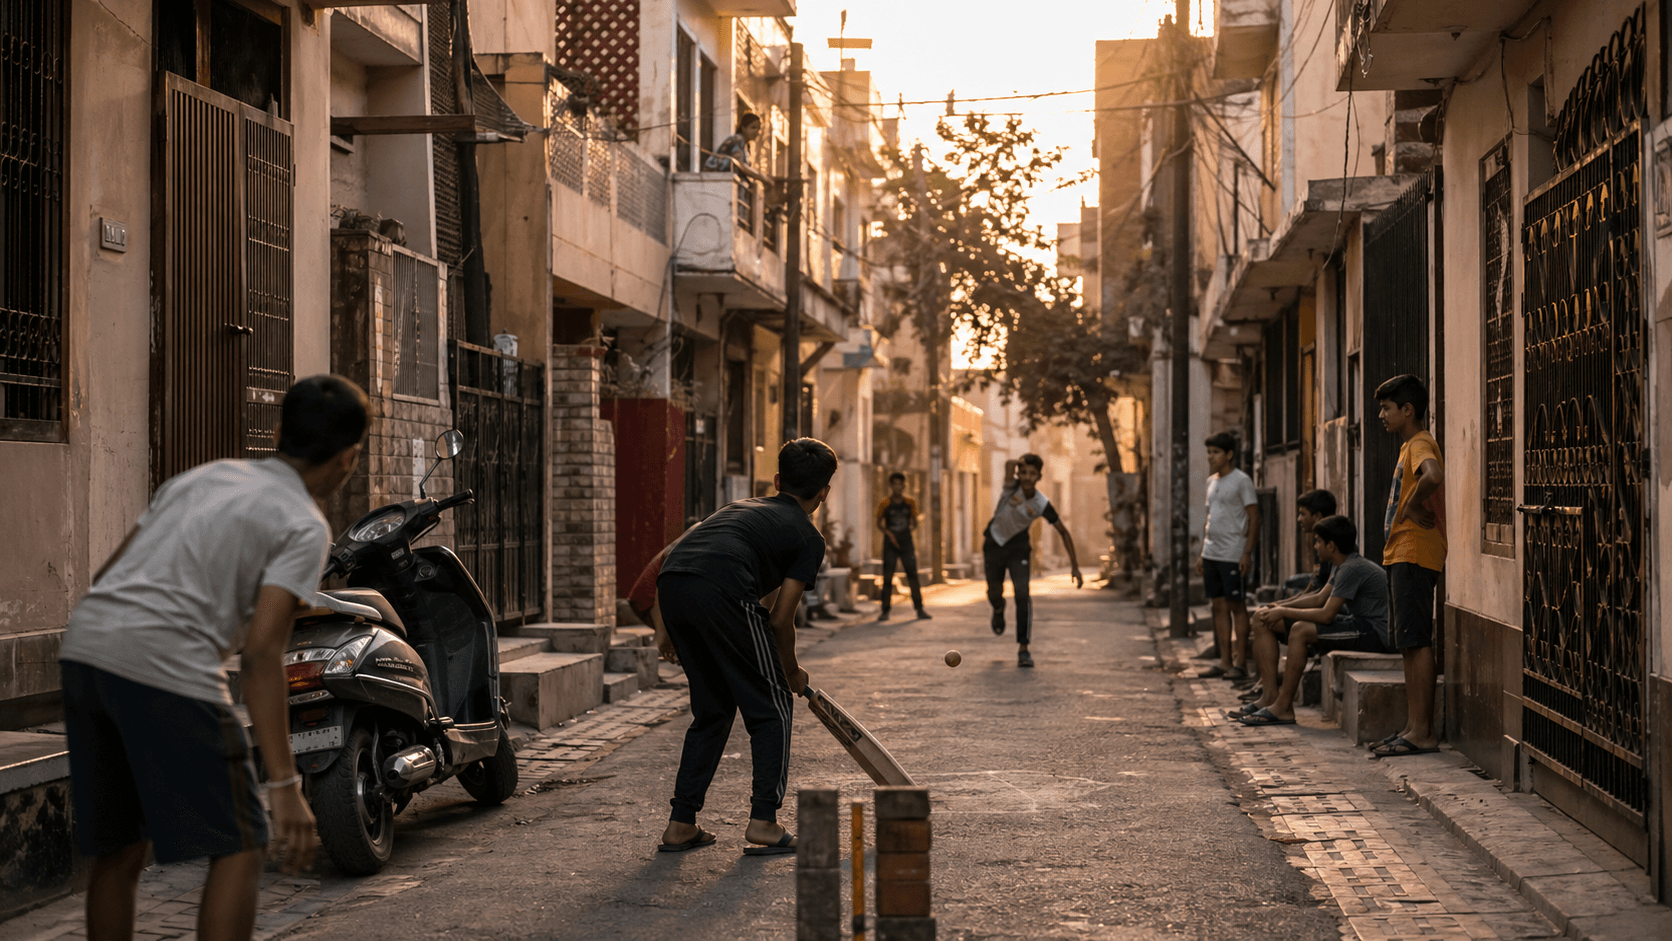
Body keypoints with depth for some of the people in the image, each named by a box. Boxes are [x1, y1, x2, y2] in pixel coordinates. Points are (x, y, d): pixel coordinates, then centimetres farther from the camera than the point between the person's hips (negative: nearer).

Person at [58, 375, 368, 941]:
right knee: (241, 848, 4)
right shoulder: (304, 528, 2)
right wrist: (284, 785, -11)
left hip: (84, 645, 7)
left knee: (120, 850, 19)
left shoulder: (204, 475, 23)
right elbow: (261, 652, -9)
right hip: (167, 669, -7)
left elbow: (106, 574, 24)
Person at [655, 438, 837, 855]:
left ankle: (681, 824, 22)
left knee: (712, 708, 22)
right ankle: (763, 822, 6)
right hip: (721, 593, -7)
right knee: (772, 707, 11)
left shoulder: (740, 506, 34)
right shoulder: (808, 538, 16)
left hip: (671, 585, 7)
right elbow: (780, 620, 9)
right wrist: (792, 674, 25)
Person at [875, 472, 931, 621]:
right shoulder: (885, 504, -3)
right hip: (890, 544, -1)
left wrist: (909, 529, -8)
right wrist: (889, 533, -10)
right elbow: (879, 523, 6)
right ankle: (885, 610, 6)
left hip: (906, 543, 1)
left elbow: (914, 522, 13)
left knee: (912, 574, -2)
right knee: (887, 577, -1)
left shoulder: (910, 503, 3)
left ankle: (919, 609, 4)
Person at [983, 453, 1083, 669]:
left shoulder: (1042, 505, -22)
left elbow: (1063, 532, -12)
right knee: (994, 593, 10)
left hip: (1017, 547, -1)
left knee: (1022, 594, -18)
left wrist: (1075, 566, -13)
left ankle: (1023, 649, -13)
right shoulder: (1011, 486, -22)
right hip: (994, 543, 1)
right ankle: (999, 609, 50)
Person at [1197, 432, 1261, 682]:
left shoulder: (1241, 481, -8)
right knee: (1219, 606, 8)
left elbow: (1254, 519, -11)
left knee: (1237, 606, -4)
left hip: (1233, 556, -8)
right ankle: (1224, 662, 11)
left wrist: (1247, 553, -17)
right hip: (1211, 554, 8)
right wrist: (1202, 553, 18)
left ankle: (1239, 663, -2)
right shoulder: (1212, 481, 16)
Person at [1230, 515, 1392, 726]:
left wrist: (1284, 612, -15)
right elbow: (1321, 599, 18)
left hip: (1374, 632, -10)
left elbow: (1326, 614, -26)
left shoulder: (1352, 569, -22)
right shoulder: (1342, 565, 10)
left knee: (1300, 630, -32)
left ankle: (1283, 707, -24)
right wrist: (1278, 607, 6)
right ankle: (1270, 696, -3)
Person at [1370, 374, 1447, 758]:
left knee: (1416, 642, -10)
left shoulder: (1421, 444, -12)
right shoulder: (1409, 446, 20)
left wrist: (1413, 507, -20)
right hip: (1401, 555, 10)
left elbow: (1434, 476, -34)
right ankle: (1414, 727, 14)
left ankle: (1423, 731, -9)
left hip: (1414, 555, -10)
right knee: (1408, 645, 11)